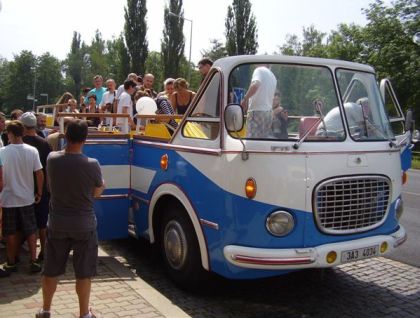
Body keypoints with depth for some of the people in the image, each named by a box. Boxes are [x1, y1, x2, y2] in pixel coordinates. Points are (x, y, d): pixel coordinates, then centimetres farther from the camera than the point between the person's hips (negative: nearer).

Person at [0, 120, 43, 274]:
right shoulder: (32, 151, -7)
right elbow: (40, 174, -6)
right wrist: (39, 193, 6)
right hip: (27, 198, 2)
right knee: (31, 231, 13)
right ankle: (33, 261, 14)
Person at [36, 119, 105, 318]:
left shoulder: (52, 159, -9)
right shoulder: (92, 164, -17)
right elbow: (96, 193, -2)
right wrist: (102, 184, 17)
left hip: (57, 223, 3)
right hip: (84, 225, -3)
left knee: (51, 270, 17)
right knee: (84, 272, 9)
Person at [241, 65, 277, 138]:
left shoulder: (259, 70, -4)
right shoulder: (273, 76, 21)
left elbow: (255, 85, -25)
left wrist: (245, 99, -20)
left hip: (257, 111, -9)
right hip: (269, 112, 9)